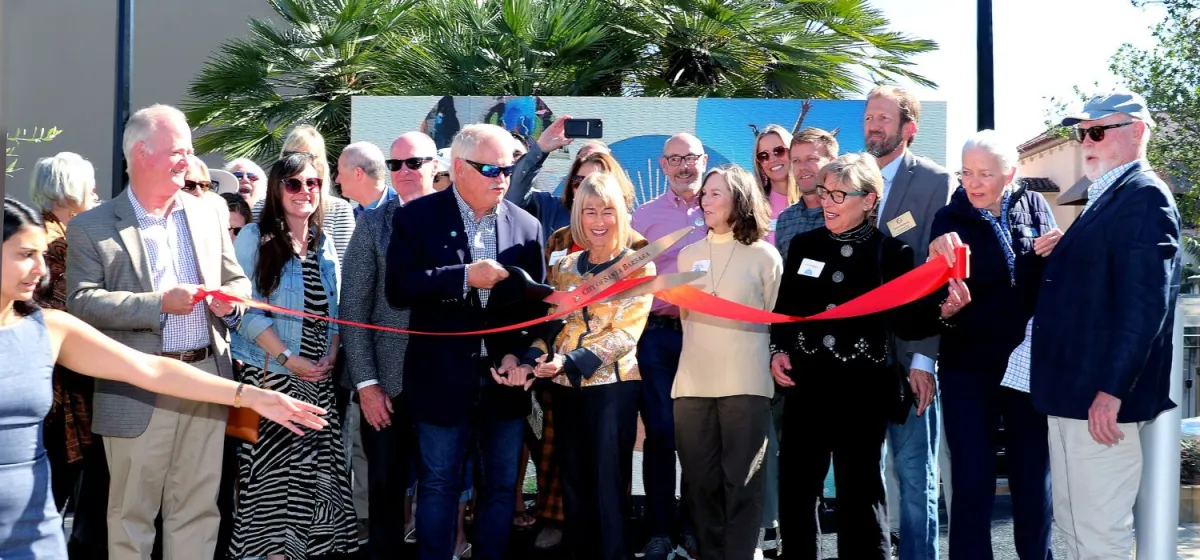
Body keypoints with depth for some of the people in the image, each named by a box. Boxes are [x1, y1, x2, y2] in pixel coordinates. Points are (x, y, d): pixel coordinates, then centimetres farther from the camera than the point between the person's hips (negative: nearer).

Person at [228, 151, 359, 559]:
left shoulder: (324, 244, 12)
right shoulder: (255, 238, -4)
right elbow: (246, 309, -11)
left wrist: (330, 356, -3)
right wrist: (289, 359, -16)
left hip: (319, 380, 5)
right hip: (270, 375, -5)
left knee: (319, 472, 5)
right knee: (275, 471, -3)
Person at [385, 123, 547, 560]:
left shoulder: (527, 226, 4)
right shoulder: (417, 217, -4)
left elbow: (535, 304, 5)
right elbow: (397, 289, -14)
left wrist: (518, 354, -9)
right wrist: (464, 277, -21)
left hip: (504, 380, 3)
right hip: (443, 379, -3)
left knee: (501, 487, 12)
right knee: (439, 486, 9)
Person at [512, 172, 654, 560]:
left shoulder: (638, 266, -5)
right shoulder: (565, 266, 9)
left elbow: (625, 333, -13)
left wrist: (571, 361, -23)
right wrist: (535, 357, -12)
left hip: (612, 385, -5)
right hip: (565, 385, 5)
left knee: (608, 481, -1)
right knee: (573, 478, 12)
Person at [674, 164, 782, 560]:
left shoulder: (764, 256, 2)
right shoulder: (688, 255, 12)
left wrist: (766, 364, 6)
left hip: (745, 384, -3)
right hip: (692, 383, 4)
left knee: (742, 482, 0)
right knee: (700, 482, 7)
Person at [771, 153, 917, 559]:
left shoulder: (892, 252, -2)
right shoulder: (803, 245, 9)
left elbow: (905, 320, -4)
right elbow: (783, 309, 14)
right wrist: (778, 351, -1)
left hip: (862, 387, -3)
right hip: (806, 384, 3)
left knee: (860, 489, 7)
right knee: (795, 485, 9)